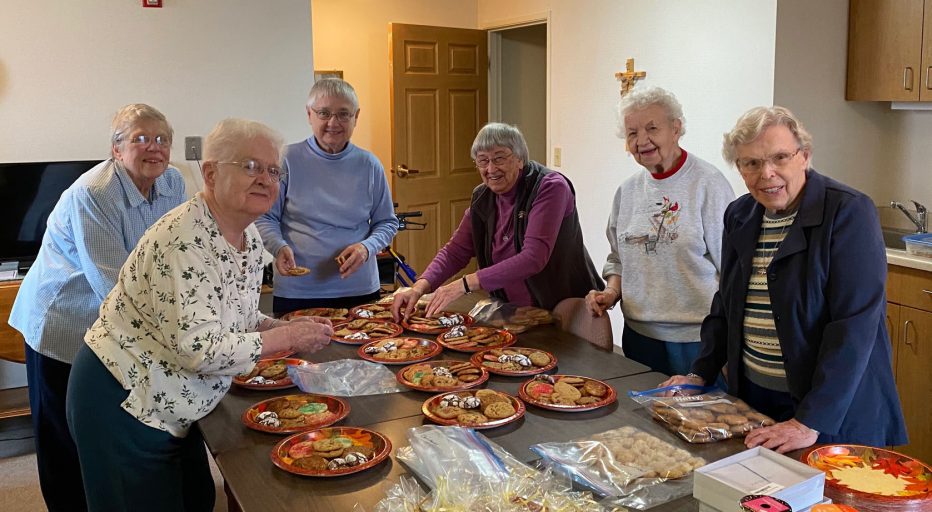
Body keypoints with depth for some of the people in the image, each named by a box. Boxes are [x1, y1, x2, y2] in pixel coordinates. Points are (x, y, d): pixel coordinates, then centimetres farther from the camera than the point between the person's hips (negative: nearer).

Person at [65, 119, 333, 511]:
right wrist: (287, 338, -24)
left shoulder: (250, 239, 1)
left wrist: (286, 327, -5)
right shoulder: (185, 239, -27)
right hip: (120, 404, -9)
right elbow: (200, 348, -33)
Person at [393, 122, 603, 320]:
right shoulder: (482, 197, 3)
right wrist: (419, 287, -16)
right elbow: (456, 250, 3)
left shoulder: (550, 188, -17)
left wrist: (465, 283, -33)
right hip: (512, 312, 5)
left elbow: (533, 258, -28)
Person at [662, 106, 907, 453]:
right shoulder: (739, 216, 4)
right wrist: (701, 374, 6)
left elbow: (854, 326, -22)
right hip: (752, 396, 6)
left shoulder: (848, 213, -15)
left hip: (836, 409, -5)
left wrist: (811, 421, -25)